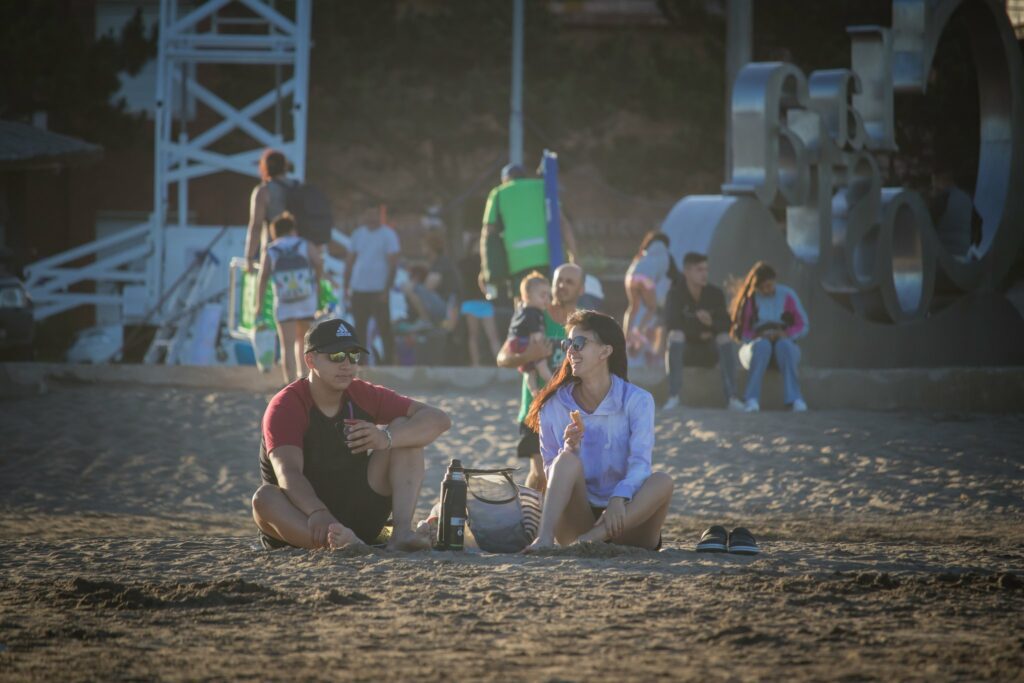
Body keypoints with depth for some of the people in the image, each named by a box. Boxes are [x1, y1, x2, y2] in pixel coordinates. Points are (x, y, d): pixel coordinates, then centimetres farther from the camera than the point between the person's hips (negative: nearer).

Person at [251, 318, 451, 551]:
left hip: (359, 517, 4)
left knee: (404, 429, -10)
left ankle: (402, 532, -29)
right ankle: (343, 542, -60)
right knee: (264, 499, -36)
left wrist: (387, 438, -27)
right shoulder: (285, 406, -13)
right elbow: (288, 473, -29)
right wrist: (317, 513, -50)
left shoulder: (364, 396, 0)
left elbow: (439, 420, -7)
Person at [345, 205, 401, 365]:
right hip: (359, 290, 5)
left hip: (378, 290, -5)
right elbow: (350, 261, 16)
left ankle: (389, 362, 0)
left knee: (384, 328, -4)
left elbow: (393, 263, -6)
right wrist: (346, 287, 9)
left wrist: (386, 290, -13)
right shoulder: (358, 234, 13)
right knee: (359, 329, 7)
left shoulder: (388, 235, -2)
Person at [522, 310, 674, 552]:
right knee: (568, 460, -26)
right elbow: (552, 472, 5)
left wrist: (619, 499, -34)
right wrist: (569, 449, -17)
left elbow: (640, 462, -14)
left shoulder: (637, 401, 0)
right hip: (578, 518, 0)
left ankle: (596, 535, -44)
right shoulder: (554, 405, 5)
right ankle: (544, 538, -46)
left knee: (662, 481, -29)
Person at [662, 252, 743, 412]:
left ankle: (732, 397, -35)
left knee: (725, 338, -28)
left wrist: (711, 322, -32)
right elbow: (672, 325, -17)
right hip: (684, 344, -2)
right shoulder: (675, 295, -13)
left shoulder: (715, 294, -7)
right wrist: (698, 333, -16)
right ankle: (673, 396, -37)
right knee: (676, 335, -33)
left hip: (708, 345, 2)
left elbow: (725, 325, -10)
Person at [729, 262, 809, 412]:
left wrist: (786, 334, -18)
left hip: (785, 345, 1)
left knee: (783, 345, -37)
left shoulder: (787, 295, 1)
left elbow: (803, 326, 2)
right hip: (754, 347, -1)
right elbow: (740, 332, 0)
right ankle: (752, 399, -46)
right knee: (763, 345, -38)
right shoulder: (747, 300, 0)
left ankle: (794, 398, -47)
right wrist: (758, 337, -20)